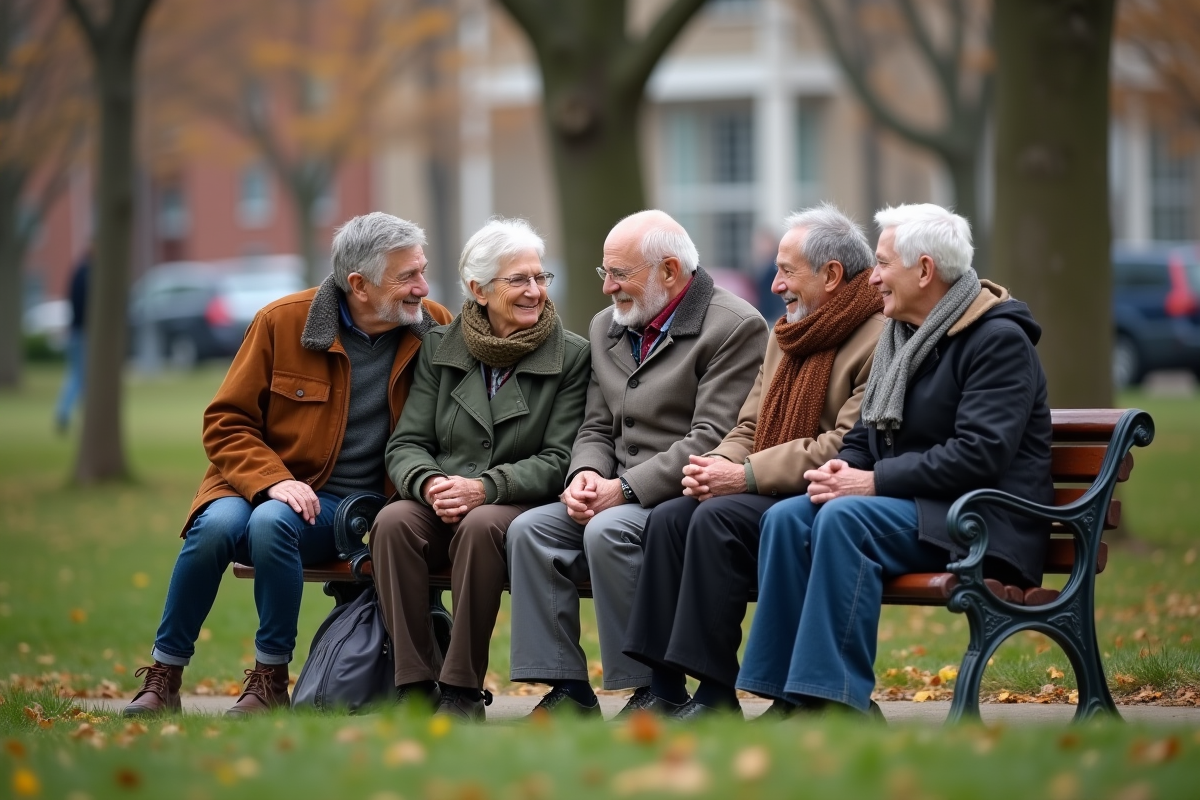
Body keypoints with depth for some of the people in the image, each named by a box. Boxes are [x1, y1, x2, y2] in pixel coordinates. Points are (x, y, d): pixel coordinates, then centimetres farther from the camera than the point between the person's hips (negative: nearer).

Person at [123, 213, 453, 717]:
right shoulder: (284, 321, -2)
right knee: (217, 525, -32)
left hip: (350, 506, -1)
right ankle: (163, 678, -16)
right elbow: (225, 422, 1)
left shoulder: (435, 330, 1)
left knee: (271, 522, -33)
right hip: (261, 484, 1)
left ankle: (271, 681, -20)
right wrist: (272, 480, -17)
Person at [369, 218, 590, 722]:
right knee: (393, 521, -29)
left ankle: (463, 690, -26)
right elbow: (406, 444, 6)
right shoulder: (440, 348, 11)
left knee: (482, 526, -36)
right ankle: (415, 686, -24)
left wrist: (485, 488, -19)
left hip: (521, 508, -3)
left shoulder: (572, 356, 2)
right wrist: (430, 483, -17)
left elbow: (558, 460, -5)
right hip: (441, 509, 3)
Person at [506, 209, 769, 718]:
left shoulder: (734, 327, -9)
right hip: (621, 496, 8)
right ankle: (568, 693, -13)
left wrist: (625, 488, -21)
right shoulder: (606, 328, 17)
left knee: (609, 530, -32)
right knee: (530, 529, -14)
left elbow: (712, 440, -17)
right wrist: (586, 475, -6)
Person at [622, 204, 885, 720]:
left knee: (719, 518, -28)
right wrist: (716, 466, -4)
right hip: (767, 496, 9)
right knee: (669, 517, -12)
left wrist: (747, 475, -20)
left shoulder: (880, 339, -12)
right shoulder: (786, 338, 20)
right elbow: (749, 429, 20)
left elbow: (848, 448, -21)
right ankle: (663, 690, -14)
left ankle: (716, 696, -24)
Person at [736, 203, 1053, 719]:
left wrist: (874, 482, -21)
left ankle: (839, 699, -31)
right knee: (786, 518, -15)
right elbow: (865, 435, 21)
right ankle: (790, 697, -16)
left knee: (845, 518, -31)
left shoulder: (999, 341, -11)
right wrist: (841, 468, -4)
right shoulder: (901, 336, 17)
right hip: (910, 505, 8)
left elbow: (979, 455, -21)